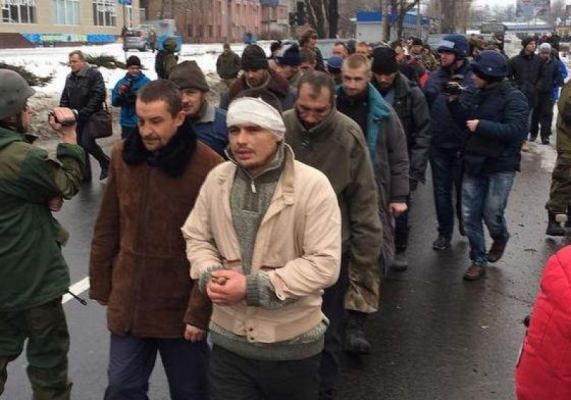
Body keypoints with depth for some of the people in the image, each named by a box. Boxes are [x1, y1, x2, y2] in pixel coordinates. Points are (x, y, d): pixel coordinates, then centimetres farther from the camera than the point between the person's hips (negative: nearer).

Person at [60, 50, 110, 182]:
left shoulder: (94, 74, -10)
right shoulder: (70, 78, 13)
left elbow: (99, 95, -18)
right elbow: (65, 97, 17)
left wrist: (84, 113, -21)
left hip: (91, 117, -7)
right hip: (76, 119, 7)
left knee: (87, 143, -15)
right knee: (80, 145, 9)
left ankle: (106, 162, 10)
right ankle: (85, 174, 19)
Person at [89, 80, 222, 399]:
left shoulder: (208, 167, -17)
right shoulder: (123, 155, 0)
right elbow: (107, 228, 8)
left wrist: (200, 310, -13)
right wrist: (101, 284, 11)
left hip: (181, 308, -4)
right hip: (128, 303, 4)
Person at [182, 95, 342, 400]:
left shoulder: (312, 185, -16)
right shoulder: (217, 179, 0)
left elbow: (324, 264, -19)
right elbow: (196, 237, 10)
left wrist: (253, 287, -22)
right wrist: (209, 274, -11)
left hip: (293, 344, -2)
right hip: (228, 340, 3)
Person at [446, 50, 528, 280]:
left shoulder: (513, 98, -13)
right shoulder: (479, 95, 7)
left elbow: (516, 131, -24)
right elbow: (466, 122, 11)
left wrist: (481, 126, -24)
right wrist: (453, 102, -2)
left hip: (501, 166, -6)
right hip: (475, 162, 6)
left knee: (492, 214, 0)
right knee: (469, 215, 4)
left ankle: (500, 239, 35)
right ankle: (479, 261, 16)